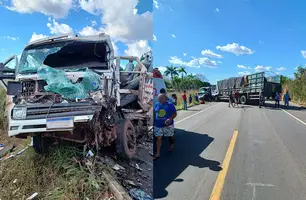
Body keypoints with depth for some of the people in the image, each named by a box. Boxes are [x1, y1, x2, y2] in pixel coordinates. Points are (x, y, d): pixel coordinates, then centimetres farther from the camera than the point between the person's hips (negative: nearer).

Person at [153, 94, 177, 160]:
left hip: (168, 125, -2)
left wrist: (170, 119, -26)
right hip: (158, 125, 3)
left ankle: (171, 145, 48)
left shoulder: (170, 105, -12)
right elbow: (154, 113, 14)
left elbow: (174, 114, -10)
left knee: (171, 136, 18)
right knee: (158, 138, 0)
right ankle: (158, 153, 5)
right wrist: (154, 120, 6)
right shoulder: (156, 104, 1)